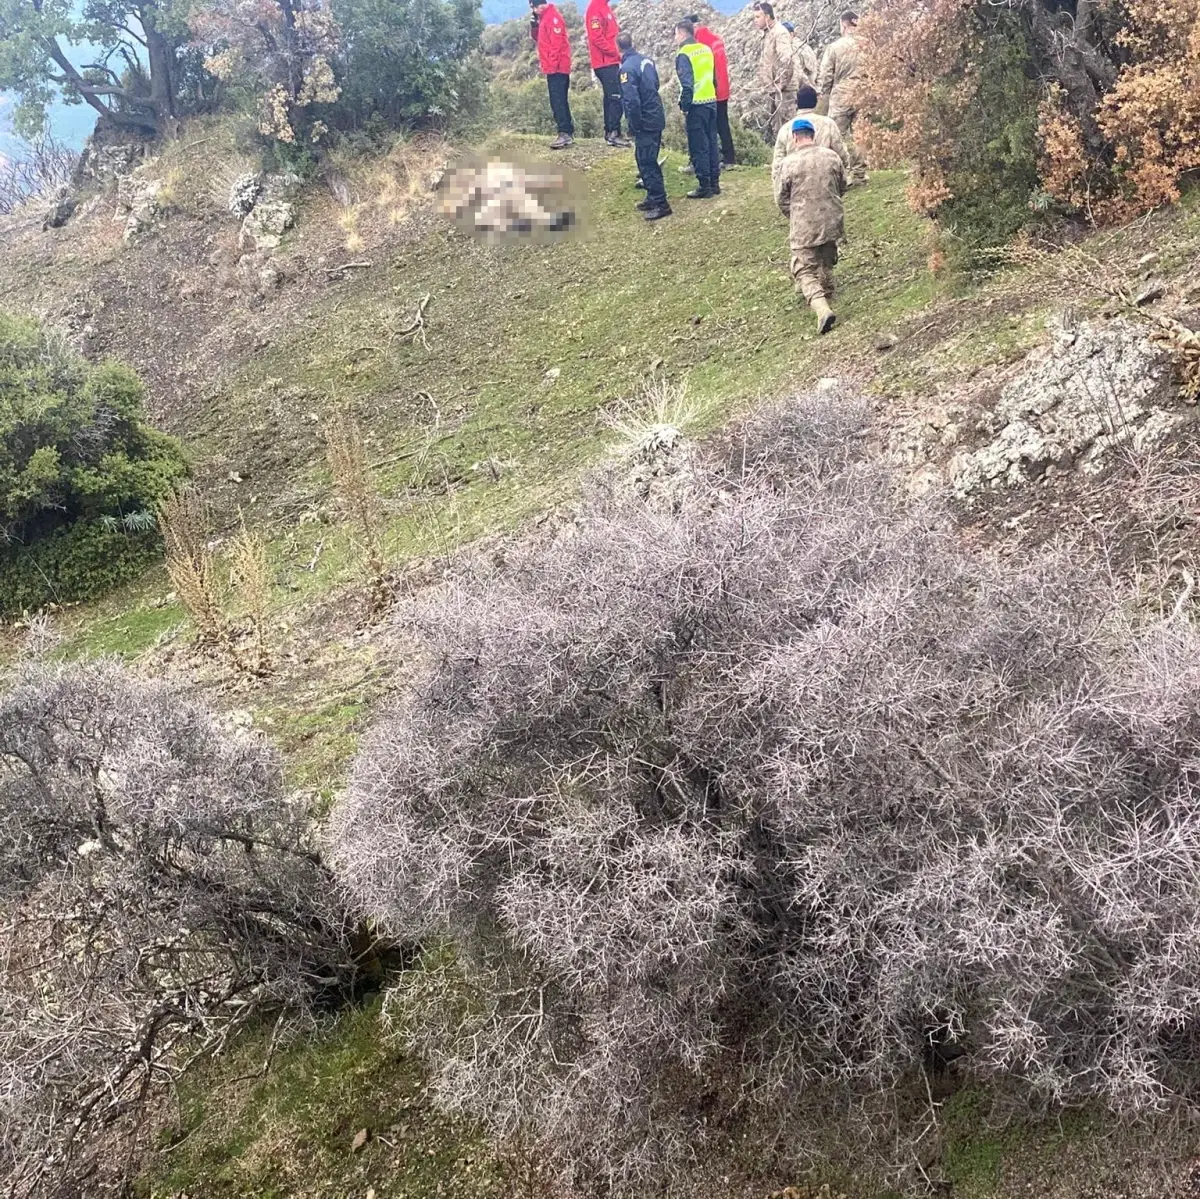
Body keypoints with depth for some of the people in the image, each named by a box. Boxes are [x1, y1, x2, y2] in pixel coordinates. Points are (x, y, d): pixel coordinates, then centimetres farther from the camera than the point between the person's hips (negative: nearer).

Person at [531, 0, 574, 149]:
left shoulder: (552, 17, -13)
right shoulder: (544, 17, 16)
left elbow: (557, 43, -19)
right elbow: (538, 38, 20)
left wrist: (552, 64, -20)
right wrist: (534, 25, 1)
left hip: (556, 68, -10)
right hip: (556, 68, 10)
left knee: (557, 101, -14)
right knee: (560, 100, 12)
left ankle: (564, 134, -18)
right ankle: (568, 131, 16)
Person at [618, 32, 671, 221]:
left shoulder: (627, 68, -19)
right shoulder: (646, 60, 7)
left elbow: (631, 101, -24)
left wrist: (634, 126, -13)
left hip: (645, 121, -9)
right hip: (657, 117, 9)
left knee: (647, 163, -4)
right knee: (648, 160, 20)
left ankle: (661, 204, -3)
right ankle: (653, 197, 28)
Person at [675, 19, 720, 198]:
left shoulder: (684, 54, -12)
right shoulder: (706, 49, 10)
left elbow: (687, 85, -18)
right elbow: (714, 77, 14)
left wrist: (684, 108, -12)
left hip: (696, 105, -7)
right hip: (711, 102, 7)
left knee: (698, 147, -1)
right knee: (711, 144, 13)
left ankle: (704, 186, 1)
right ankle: (714, 183, 18)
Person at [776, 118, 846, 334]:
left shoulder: (790, 162, -12)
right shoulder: (831, 157, 0)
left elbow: (782, 198, -3)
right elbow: (842, 187, 13)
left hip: (804, 227, -4)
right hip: (831, 222, 5)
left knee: (805, 271, -3)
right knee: (826, 264, 26)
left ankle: (822, 308, -24)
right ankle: (826, 297, 44)